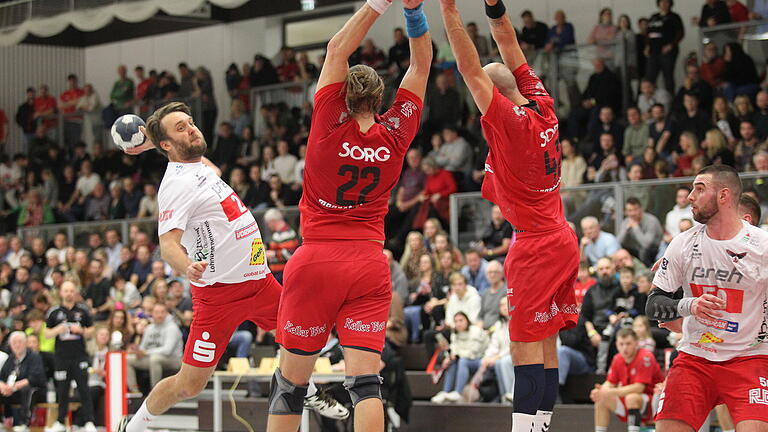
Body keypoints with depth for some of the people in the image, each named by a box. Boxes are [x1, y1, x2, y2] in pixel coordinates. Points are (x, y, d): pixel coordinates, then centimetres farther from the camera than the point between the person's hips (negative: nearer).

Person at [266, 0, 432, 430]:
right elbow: (421, 65, 8)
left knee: (291, 379, 7)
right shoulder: (395, 134, 0)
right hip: (370, 266, 2)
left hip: (316, 261, -2)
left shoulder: (331, 127, -6)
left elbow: (338, 48, -4)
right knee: (365, 378, -5)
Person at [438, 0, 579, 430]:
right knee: (546, 345, 9)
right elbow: (512, 54, 14)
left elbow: (472, 71, -17)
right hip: (563, 241, 9)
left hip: (537, 247, -9)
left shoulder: (509, 120, -16)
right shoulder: (544, 108, 5)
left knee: (526, 347, -11)